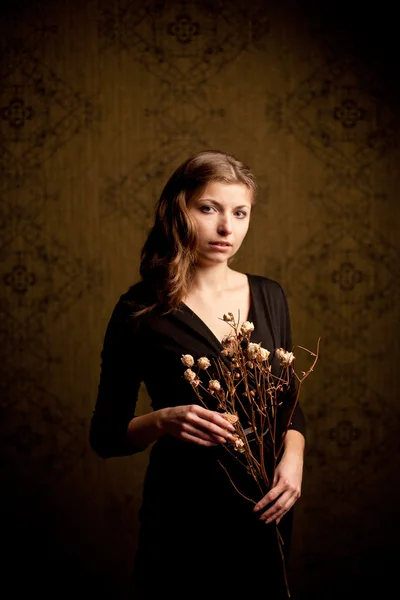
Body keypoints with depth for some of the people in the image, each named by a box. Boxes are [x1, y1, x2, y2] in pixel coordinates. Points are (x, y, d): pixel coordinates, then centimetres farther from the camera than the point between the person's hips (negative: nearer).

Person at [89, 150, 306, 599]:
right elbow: (105, 436, -5)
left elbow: (289, 401, 12)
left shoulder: (268, 296, 3)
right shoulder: (141, 310, -8)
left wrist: (292, 459, -8)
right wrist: (163, 421, -24)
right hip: (183, 511, -3)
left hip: (266, 510, 4)